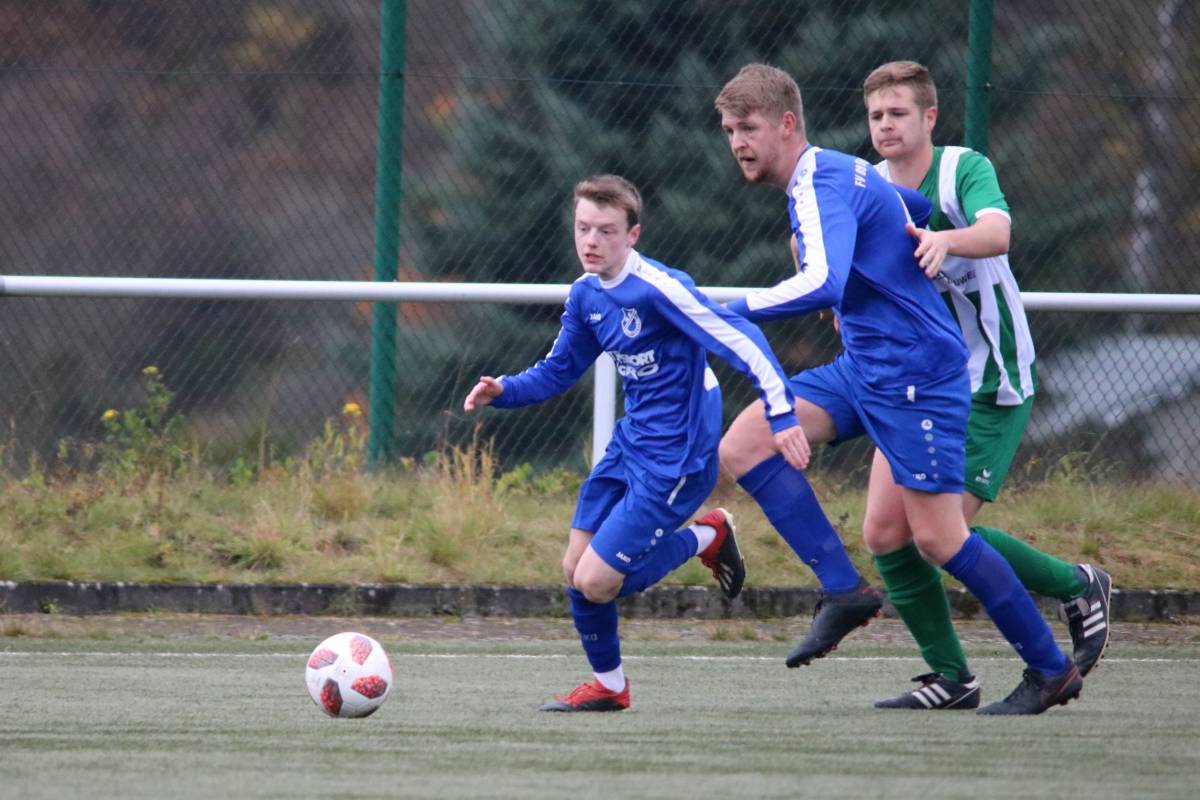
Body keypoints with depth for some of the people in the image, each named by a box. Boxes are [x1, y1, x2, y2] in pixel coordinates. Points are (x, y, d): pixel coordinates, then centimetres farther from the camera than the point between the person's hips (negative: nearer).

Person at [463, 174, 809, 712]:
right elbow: (558, 370, 18)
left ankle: (705, 538, 12)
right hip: (629, 445, 8)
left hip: (674, 460, -8)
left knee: (596, 582, -11)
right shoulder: (587, 294, 4)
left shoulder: (658, 288, -22)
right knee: (575, 570, 6)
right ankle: (608, 685, 27)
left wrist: (781, 412, -30)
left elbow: (740, 340, -24)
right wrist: (503, 392, 0)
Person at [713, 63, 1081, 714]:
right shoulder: (833, 175, 13)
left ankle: (1051, 670, 6)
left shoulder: (819, 182, -17)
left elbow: (821, 285, -33)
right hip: (863, 367, 10)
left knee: (937, 537, -7)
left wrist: (734, 312, -24)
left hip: (916, 373, -10)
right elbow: (922, 209, 27)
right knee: (742, 445, -4)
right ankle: (841, 594, -3)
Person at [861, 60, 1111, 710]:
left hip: (989, 387, -6)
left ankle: (1077, 586, 10)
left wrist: (945, 239, -55)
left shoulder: (965, 169, -12)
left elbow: (996, 232, -33)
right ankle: (950, 678, 8)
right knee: (884, 532, -5)